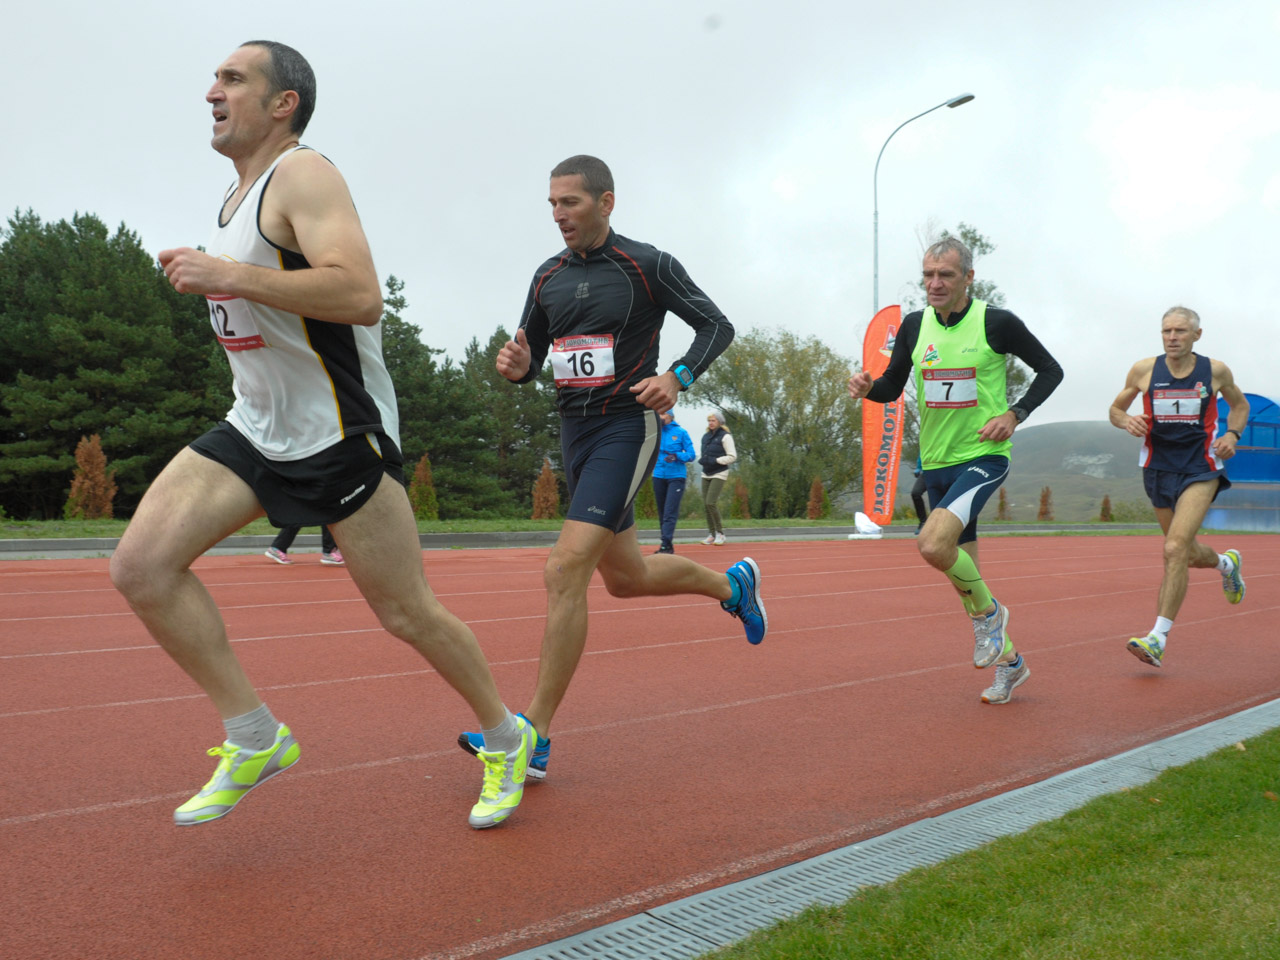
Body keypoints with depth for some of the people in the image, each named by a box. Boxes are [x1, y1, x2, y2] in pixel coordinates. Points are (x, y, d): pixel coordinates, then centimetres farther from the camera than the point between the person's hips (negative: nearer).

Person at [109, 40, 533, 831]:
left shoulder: (303, 175, -13)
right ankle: (255, 740, 5)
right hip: (256, 429, 9)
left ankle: (506, 738, 24)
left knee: (407, 612, 0)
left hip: (340, 434, -9)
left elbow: (360, 295, -30)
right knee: (141, 565, -6)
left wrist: (227, 275, -25)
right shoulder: (238, 195, 16)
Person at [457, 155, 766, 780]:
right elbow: (531, 358, 18)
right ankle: (732, 584, 45)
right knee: (626, 576, 17)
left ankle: (534, 737, -13)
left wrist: (677, 377, -17)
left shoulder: (648, 265, -5)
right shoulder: (547, 278, 11)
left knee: (565, 570, -19)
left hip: (627, 425, -7)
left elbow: (716, 325, 1)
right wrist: (517, 365, -7)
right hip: (575, 431, 8)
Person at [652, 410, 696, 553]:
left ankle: (666, 544, -15)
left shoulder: (681, 432, -1)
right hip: (659, 476, 4)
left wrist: (676, 456, -19)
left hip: (676, 477, -4)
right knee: (662, 513, 7)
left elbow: (691, 455, -1)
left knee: (670, 512, -11)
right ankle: (666, 545, 15)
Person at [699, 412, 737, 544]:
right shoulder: (705, 437, 14)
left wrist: (715, 461, -17)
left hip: (719, 474, -7)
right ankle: (711, 534, 11)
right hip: (706, 474, 7)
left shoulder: (725, 436, -6)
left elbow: (732, 456, -10)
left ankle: (720, 533, -3)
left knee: (710, 502, -15)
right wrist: (701, 460, 4)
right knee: (705, 504, 2)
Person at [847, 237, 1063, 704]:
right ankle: (1009, 661, 32)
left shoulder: (997, 323, -8)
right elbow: (892, 387, 12)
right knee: (962, 570, 12)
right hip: (936, 461, 6)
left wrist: (1015, 413, -12)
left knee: (932, 544, -28)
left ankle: (988, 611, 2)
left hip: (984, 456, -6)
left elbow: (1050, 370, 2)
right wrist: (867, 387, -11)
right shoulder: (914, 326, 4)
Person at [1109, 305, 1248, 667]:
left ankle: (1158, 638, -19)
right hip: (1158, 470, 3)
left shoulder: (1215, 371, -2)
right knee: (1188, 554, 17)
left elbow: (1239, 404, 17)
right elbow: (1115, 409, 10)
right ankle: (1225, 563, 54)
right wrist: (1127, 420, -14)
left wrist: (1232, 434, -2)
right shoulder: (1143, 370, -2)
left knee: (1175, 549, -20)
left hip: (1200, 470, -3)